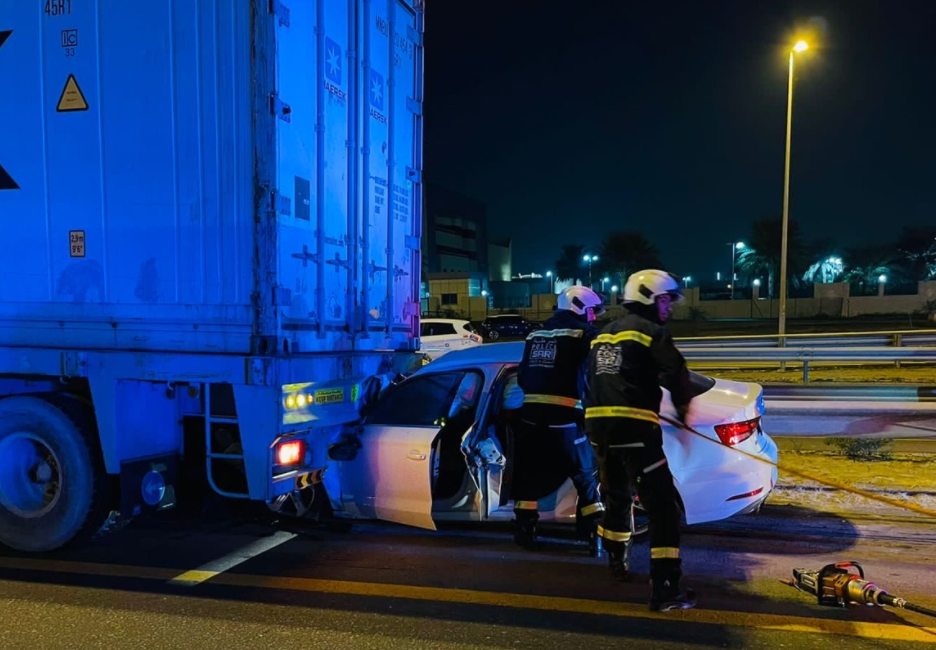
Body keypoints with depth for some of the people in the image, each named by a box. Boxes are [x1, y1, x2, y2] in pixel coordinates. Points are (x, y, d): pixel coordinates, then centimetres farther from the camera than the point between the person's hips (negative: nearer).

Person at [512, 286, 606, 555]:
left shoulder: (536, 334, 18)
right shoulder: (586, 333, 1)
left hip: (531, 417, 5)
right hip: (565, 419, -5)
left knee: (529, 475, 17)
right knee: (587, 478, 8)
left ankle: (525, 532, 21)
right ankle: (596, 538, 9)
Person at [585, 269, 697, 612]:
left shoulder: (603, 335, 21)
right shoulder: (652, 332, -2)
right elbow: (676, 374, -7)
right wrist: (682, 406, 12)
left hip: (598, 423, 8)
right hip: (634, 425, -8)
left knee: (617, 495, 27)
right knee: (661, 506, -4)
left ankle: (616, 562, 42)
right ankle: (665, 589, -7)